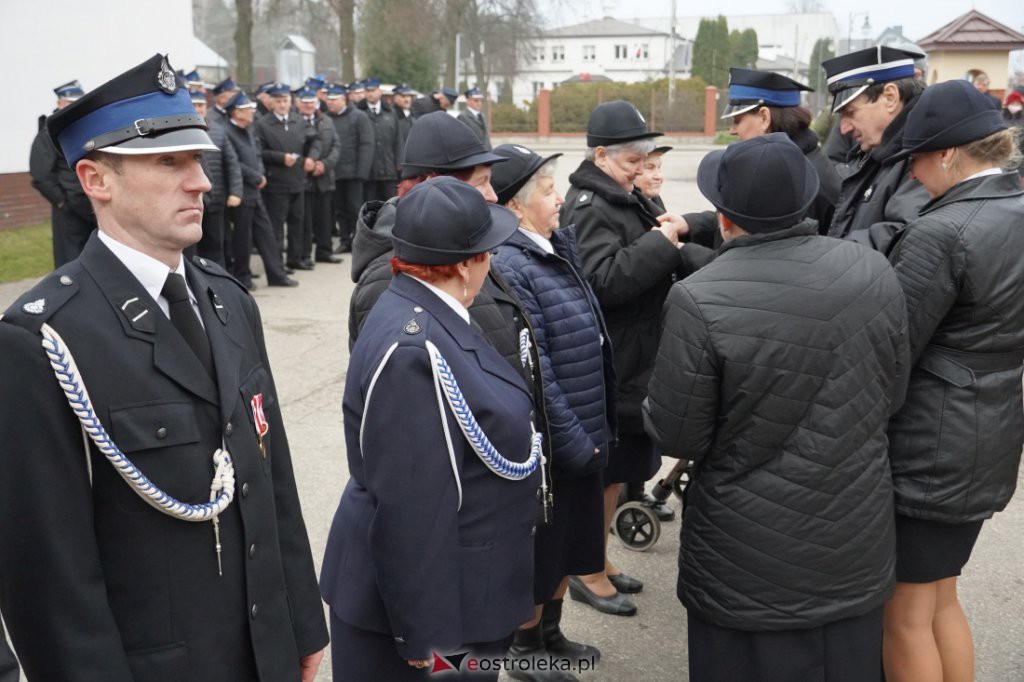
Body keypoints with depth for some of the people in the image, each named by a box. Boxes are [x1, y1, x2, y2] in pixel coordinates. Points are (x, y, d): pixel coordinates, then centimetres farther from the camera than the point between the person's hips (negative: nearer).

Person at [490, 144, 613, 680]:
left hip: (580, 436, 8)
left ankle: (551, 634, 43)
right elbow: (533, 374, -24)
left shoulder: (558, 248, 5)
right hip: (548, 447, -8)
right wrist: (575, 442, -19)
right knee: (539, 551, 11)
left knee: (569, 541, 23)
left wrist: (592, 433, 12)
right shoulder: (510, 267, -22)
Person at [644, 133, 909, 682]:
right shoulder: (875, 272, -8)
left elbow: (677, 439, -16)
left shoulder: (697, 302, -23)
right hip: (858, 548, 4)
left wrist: (652, 408, 5)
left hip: (751, 564, -4)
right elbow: (890, 399, 4)